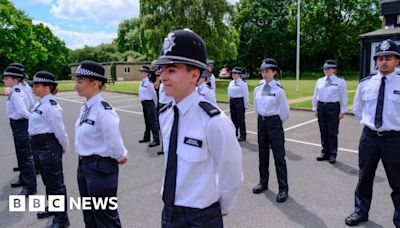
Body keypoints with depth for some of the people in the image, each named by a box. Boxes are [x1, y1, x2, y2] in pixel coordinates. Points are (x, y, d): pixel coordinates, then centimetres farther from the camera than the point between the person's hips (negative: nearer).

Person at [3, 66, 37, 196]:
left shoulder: (15, 93, -21)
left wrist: (30, 117, -14)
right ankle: (24, 178, 37)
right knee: (21, 154, 21)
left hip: (20, 126, -10)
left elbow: (22, 111, -32)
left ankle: (30, 187, 6)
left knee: (26, 156, -2)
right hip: (19, 125, 10)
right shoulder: (17, 91, 8)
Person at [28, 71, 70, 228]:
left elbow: (60, 131, -19)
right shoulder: (41, 103, 10)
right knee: (48, 180, 23)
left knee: (55, 182, 1)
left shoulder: (51, 106, -21)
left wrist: (64, 148, -8)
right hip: (40, 146, 10)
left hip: (49, 147, -10)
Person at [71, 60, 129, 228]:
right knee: (89, 214, 23)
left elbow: (114, 142, -19)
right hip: (83, 165, 9)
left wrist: (120, 157, -2)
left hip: (101, 168, -9)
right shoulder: (85, 107, 4)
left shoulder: (104, 111, -23)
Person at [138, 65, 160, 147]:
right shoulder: (142, 82, 9)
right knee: (147, 121, 19)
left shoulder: (148, 83, -17)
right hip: (144, 103, 9)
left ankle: (156, 140, 0)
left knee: (153, 122, -4)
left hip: (149, 103, -9)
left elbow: (154, 94, -11)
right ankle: (146, 137, 33)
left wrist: (155, 104, -1)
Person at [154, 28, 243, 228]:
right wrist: (171, 207, 15)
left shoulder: (214, 121, -24)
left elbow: (232, 175, -12)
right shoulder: (164, 115, -5)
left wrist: (221, 208, 3)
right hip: (168, 212, 6)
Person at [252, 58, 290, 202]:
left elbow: (285, 112, -4)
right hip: (261, 122, 6)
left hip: (274, 123, -5)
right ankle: (263, 182, 31)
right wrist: (262, 119, 16)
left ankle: (283, 189, 10)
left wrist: (275, 123, 4)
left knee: (279, 157, 0)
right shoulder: (257, 89, 4)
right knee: (262, 154, 15)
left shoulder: (279, 90, -11)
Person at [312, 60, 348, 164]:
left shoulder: (340, 81, -1)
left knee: (332, 132, 0)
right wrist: (315, 109, 10)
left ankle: (332, 154, 13)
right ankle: (325, 152, 24)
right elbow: (315, 96, 14)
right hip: (321, 107, 4)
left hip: (333, 107, -4)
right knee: (323, 132, 10)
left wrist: (342, 111, -6)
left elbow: (343, 97, -1)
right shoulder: (320, 81, 10)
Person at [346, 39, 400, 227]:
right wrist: (368, 122, 8)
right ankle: (361, 212, 35)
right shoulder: (365, 84, 0)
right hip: (369, 136, 3)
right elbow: (357, 108, 15)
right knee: (364, 178, 16)